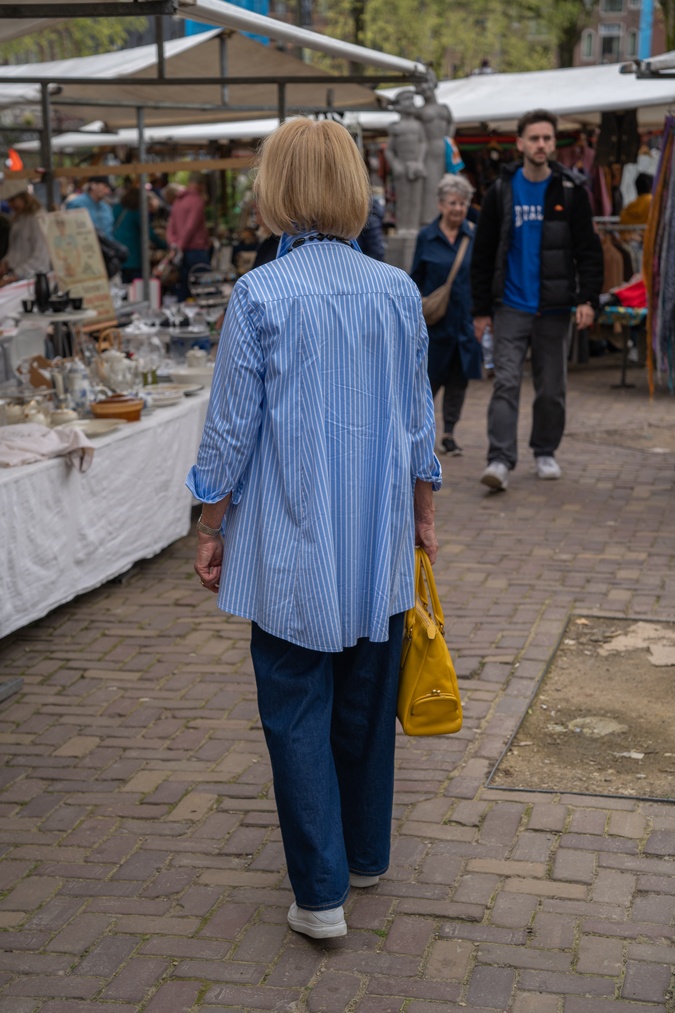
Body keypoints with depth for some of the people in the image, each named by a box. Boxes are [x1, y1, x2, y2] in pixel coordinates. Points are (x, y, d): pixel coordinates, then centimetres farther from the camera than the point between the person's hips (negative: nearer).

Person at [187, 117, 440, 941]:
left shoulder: (260, 296, -12)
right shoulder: (398, 292, -1)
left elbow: (233, 428, -8)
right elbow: (417, 419, 7)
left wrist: (212, 529, 4)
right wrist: (421, 513, 21)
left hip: (293, 546, -4)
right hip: (379, 540, 4)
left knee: (298, 713, 6)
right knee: (367, 702, 18)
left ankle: (320, 892, 8)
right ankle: (366, 853, 33)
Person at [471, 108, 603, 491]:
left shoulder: (571, 191, 1)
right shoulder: (501, 191, 3)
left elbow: (588, 250, 1)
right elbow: (483, 254, 6)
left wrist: (588, 299, -11)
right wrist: (481, 309, 3)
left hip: (554, 308, 0)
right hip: (511, 306, 0)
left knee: (552, 388, 8)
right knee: (506, 383, -9)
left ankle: (546, 452, 24)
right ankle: (500, 460, -13)